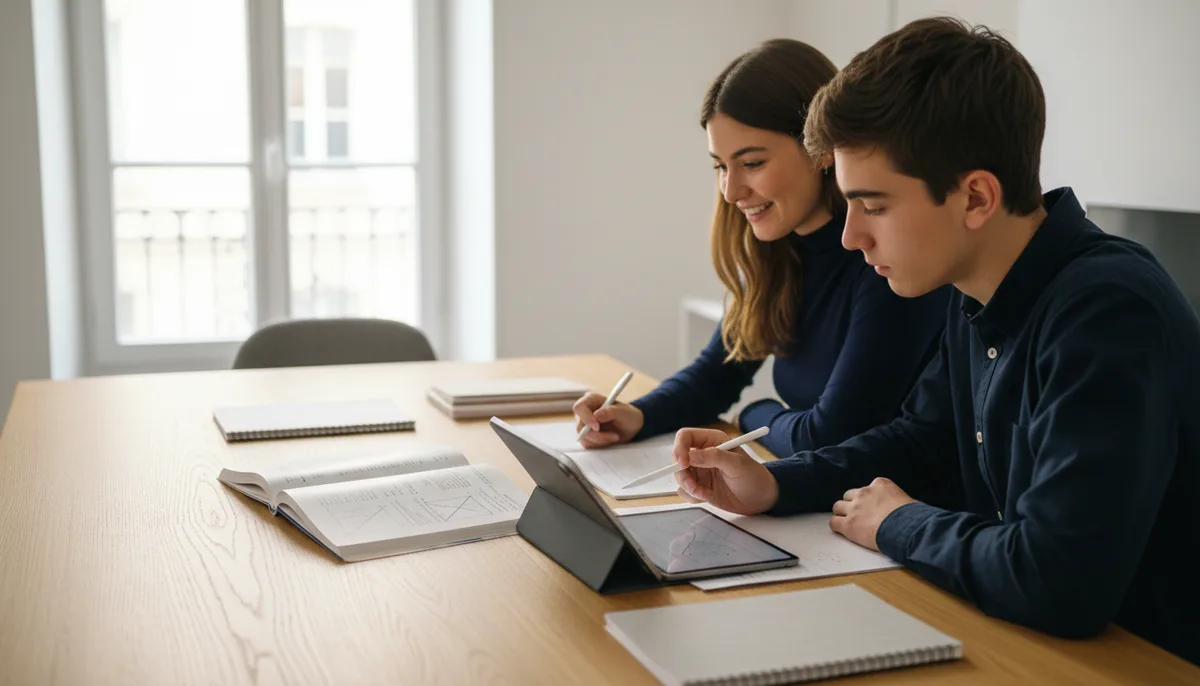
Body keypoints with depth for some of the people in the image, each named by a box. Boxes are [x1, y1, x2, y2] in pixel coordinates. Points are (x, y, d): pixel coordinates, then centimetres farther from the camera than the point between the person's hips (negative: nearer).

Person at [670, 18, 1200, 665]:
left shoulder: (1108, 316, -27)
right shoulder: (979, 297, 0)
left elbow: (1057, 582, -34)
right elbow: (919, 437, 15)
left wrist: (897, 526, -15)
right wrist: (772, 485, -1)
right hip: (1020, 637, 7)